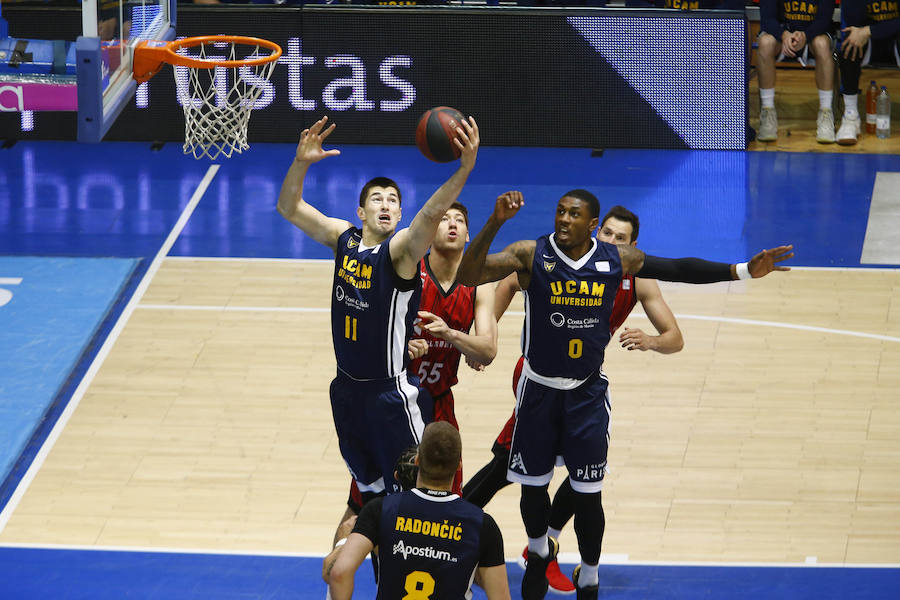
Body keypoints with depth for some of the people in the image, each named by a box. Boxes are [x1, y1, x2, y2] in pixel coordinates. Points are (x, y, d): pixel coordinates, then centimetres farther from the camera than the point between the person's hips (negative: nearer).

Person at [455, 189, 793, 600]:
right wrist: (495, 223, -38)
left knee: (588, 494, 3)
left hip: (588, 392, 1)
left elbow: (677, 269, 4)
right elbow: (466, 276, -25)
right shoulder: (530, 255, -15)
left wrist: (743, 271, -1)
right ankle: (539, 553, 42)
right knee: (533, 485, 11)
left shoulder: (618, 260, -7)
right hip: (539, 389, -1)